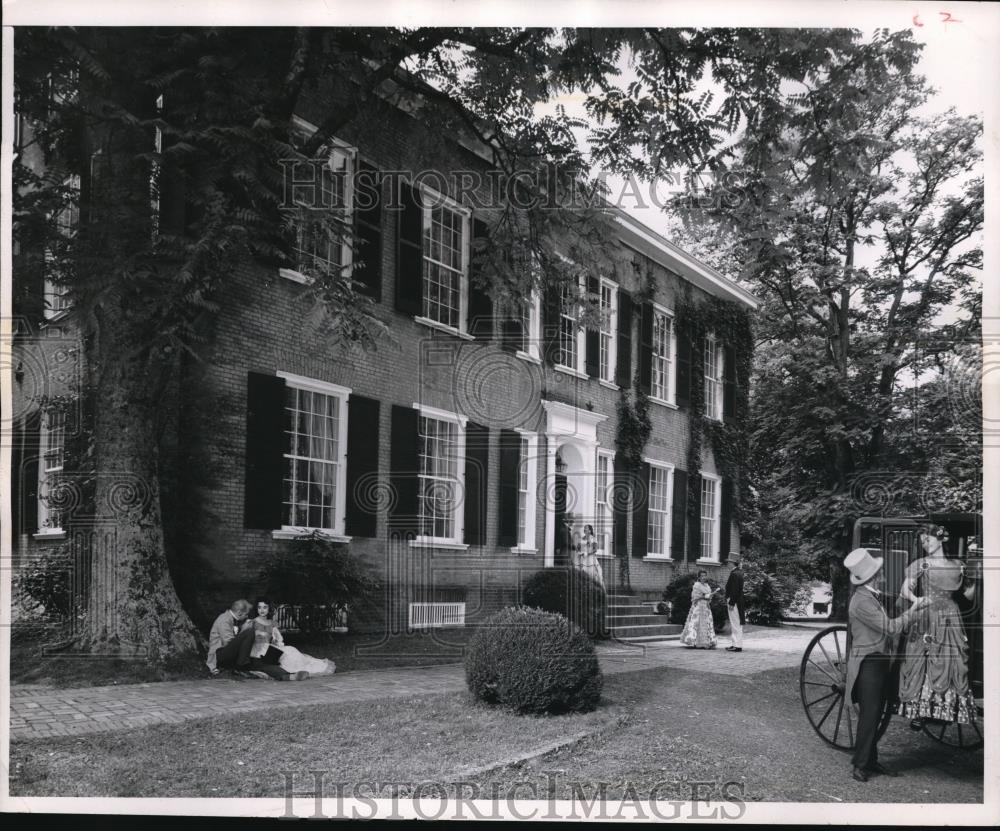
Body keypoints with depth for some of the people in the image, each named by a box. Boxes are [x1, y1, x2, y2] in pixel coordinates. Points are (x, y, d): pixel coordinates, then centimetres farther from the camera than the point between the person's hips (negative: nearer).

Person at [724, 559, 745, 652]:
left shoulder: (735, 574, -17)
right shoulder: (739, 573, 12)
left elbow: (735, 590, -21)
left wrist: (731, 603, -19)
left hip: (735, 602, -10)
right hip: (739, 602, 10)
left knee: (736, 624, -5)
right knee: (734, 625, 15)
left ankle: (737, 646, -1)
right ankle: (735, 644, 21)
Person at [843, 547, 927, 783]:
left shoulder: (873, 596, 11)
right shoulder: (862, 601, -20)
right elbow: (891, 627, -21)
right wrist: (915, 608, -14)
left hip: (880, 663, 10)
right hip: (868, 664, -10)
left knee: (875, 715, 13)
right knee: (869, 715, -7)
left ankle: (871, 761, 20)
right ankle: (859, 764, -1)